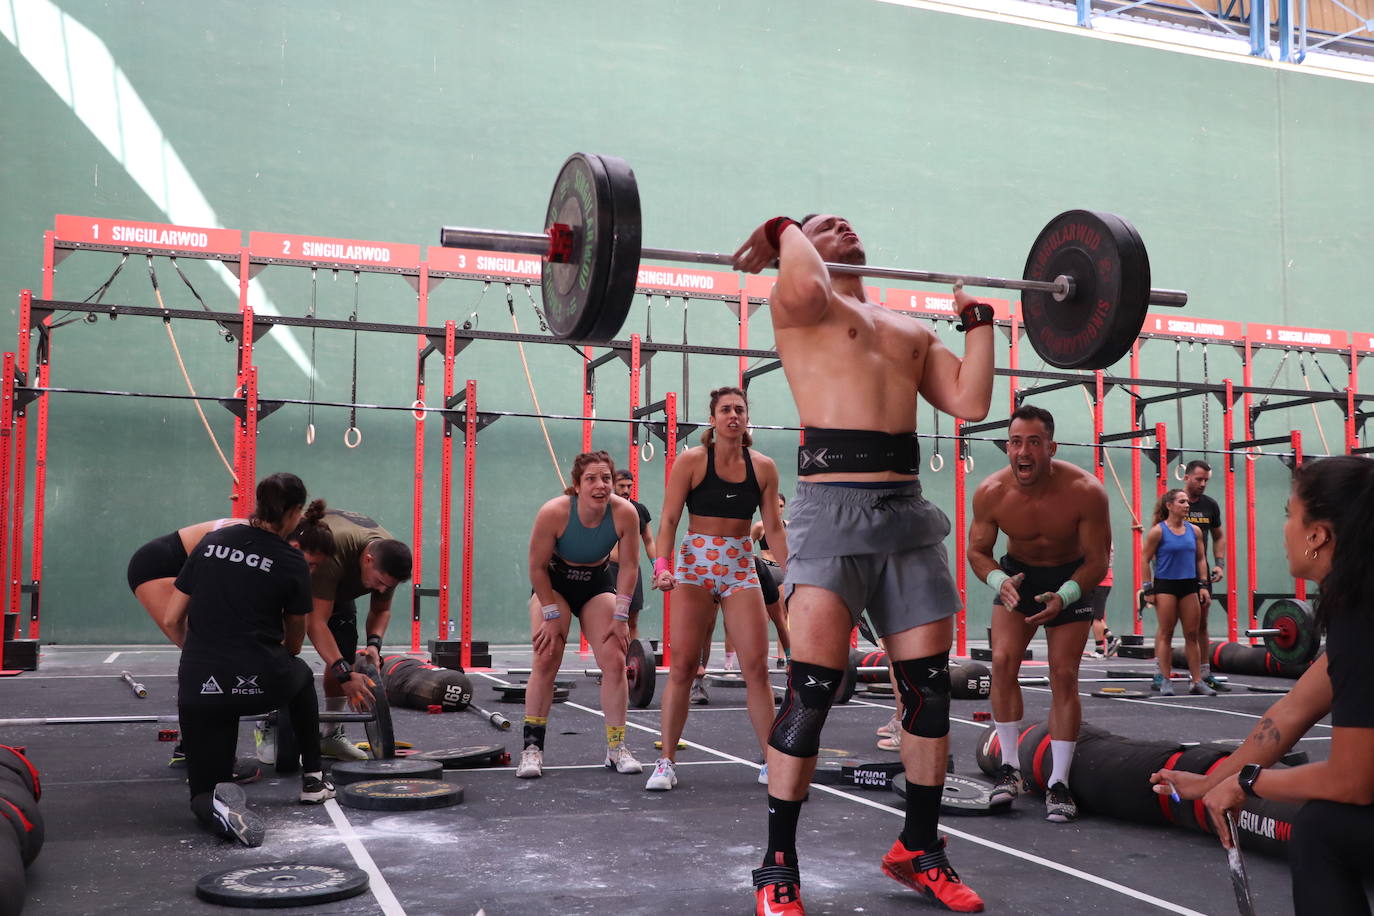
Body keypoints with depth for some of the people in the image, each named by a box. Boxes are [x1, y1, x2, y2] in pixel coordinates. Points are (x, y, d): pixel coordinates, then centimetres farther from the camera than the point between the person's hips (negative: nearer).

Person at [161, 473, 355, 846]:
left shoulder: (211, 542, 8)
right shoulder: (291, 562, 0)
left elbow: (171, 621, 9)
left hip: (200, 688, 2)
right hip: (261, 684, -2)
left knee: (204, 792, 16)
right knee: (301, 675, 36)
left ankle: (218, 805, -21)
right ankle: (312, 780, 37)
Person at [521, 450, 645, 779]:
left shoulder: (625, 513, -26)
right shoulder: (553, 512, -31)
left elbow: (629, 567, -13)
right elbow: (538, 567, -19)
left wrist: (620, 617, -12)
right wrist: (552, 616, -17)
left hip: (597, 584, 2)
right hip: (554, 583, -2)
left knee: (615, 661, -8)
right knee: (545, 661, -13)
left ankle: (617, 748, 2)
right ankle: (532, 748, -7)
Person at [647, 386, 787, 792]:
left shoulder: (763, 467, 4)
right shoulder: (691, 461, -4)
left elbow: (774, 527, 7)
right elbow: (669, 519, -7)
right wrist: (662, 565, -20)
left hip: (741, 569, 2)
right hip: (695, 568, -2)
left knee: (757, 667, -1)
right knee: (682, 666, -3)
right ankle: (666, 761, 4)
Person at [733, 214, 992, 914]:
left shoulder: (912, 329, 24)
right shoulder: (800, 303, 7)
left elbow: (970, 400, 11)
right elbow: (806, 287, -19)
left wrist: (978, 315, 20)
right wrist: (782, 233, 0)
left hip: (908, 514, 6)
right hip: (833, 507, -6)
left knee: (930, 687, 8)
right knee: (811, 690, -9)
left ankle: (919, 849, 25)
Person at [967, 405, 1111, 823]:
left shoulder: (1085, 492, -29)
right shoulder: (991, 492, -23)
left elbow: (1097, 561, -19)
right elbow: (978, 550, -8)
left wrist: (1063, 598, -36)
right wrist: (999, 582, -30)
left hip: (1071, 578, -2)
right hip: (1017, 573, 2)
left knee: (1064, 676, -7)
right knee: (1002, 662, -13)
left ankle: (1059, 783, 3)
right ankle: (1010, 767, 0)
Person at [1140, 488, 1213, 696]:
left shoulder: (1194, 531, 8)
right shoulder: (1158, 531, -6)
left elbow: (1200, 559, 14)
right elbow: (1145, 559, -5)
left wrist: (1203, 585, 7)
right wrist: (1148, 588, -8)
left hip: (1189, 585, 5)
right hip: (1165, 585, -5)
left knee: (1192, 634, 6)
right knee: (1166, 633, 0)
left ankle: (1197, 681, 10)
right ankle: (1165, 681, 6)